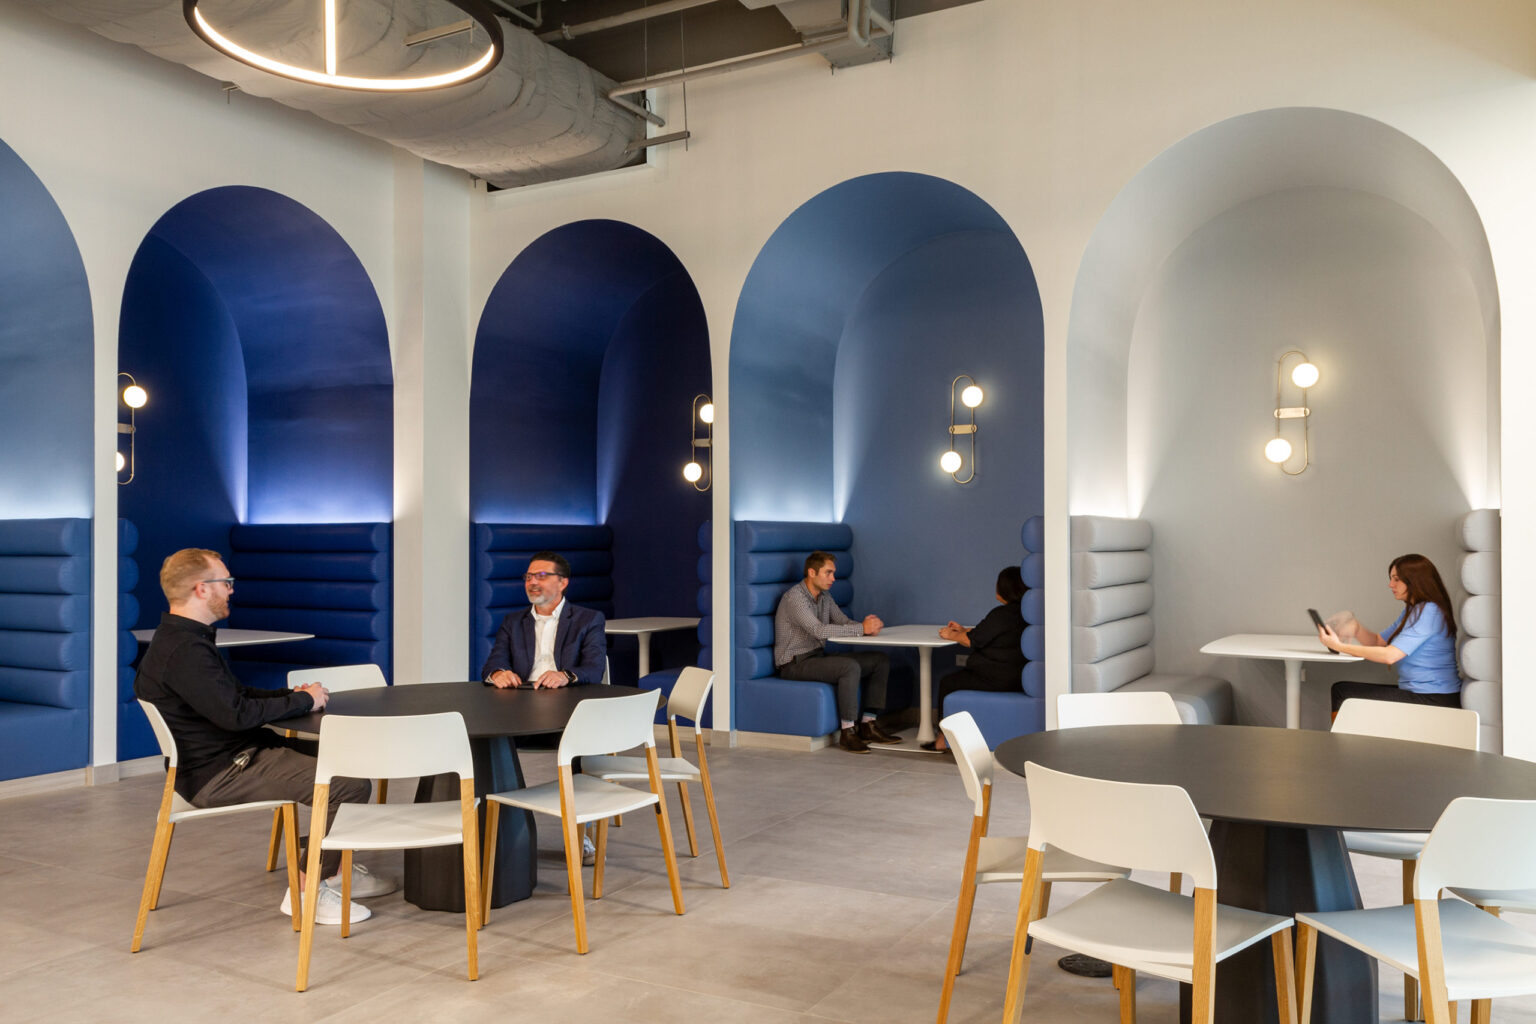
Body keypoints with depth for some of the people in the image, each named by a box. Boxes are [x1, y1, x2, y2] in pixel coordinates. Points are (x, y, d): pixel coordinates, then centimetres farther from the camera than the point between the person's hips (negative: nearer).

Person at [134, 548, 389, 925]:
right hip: (218, 774, -11)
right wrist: (303, 700, -13)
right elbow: (236, 713, -27)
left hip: (233, 756, 11)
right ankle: (306, 891, -6)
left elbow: (236, 695, 20)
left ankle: (338, 869, 22)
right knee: (350, 784, -19)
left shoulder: (183, 638, 14)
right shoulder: (184, 649, -22)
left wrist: (294, 694, 6)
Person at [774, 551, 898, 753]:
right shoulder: (795, 597, -18)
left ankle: (868, 725, -2)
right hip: (795, 664, -9)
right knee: (850, 667, -33)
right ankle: (848, 732, -22)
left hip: (818, 657, 9)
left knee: (881, 660, -1)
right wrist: (862, 629, -29)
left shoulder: (824, 597, 12)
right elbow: (819, 630, -29)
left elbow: (844, 622, 8)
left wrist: (866, 625, -16)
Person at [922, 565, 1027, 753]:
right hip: (1015, 676, 10)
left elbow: (971, 640, -13)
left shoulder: (1001, 614, -20)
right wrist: (963, 630, 25)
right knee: (957, 677, 21)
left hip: (998, 679, -10)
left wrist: (952, 635, 5)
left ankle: (945, 738, 17)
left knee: (948, 683, 6)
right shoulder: (1021, 613, 10)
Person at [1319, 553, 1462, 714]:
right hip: (1416, 693, 10)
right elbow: (1378, 642, 16)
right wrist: (1356, 628, -5)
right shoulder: (1412, 610, 18)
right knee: (1341, 688, 2)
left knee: (1344, 694, -13)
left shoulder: (1428, 612, -16)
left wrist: (1340, 646, -20)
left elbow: (1390, 655, -22)